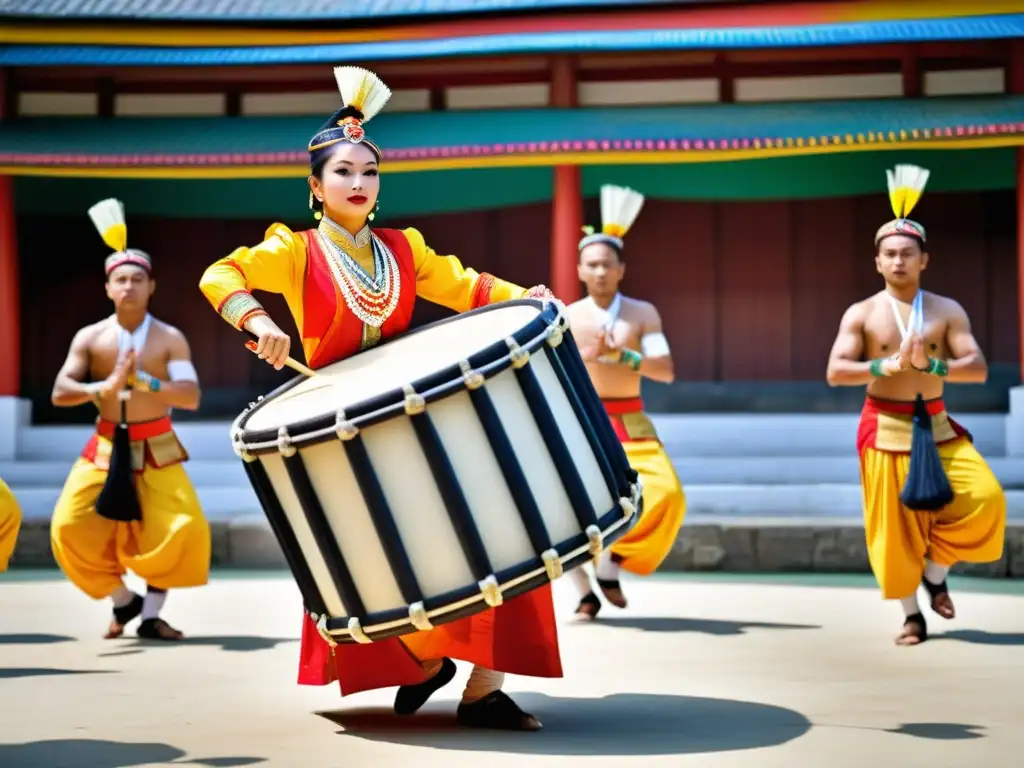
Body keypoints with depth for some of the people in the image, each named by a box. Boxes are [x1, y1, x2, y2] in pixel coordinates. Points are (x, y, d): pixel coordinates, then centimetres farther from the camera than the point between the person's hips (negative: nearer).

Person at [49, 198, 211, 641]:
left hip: (156, 449, -1)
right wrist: (103, 388, -29)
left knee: (185, 531, -17)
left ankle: (151, 614, 3)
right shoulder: (90, 337, -1)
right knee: (69, 529, -11)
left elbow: (191, 397, -15)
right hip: (105, 449, 1)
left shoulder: (170, 339, -5)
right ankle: (123, 602, 12)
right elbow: (59, 393, -10)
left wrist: (143, 382, -30)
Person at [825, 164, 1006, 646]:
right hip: (885, 428, -1)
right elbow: (835, 373, -10)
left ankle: (935, 573, 9)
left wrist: (930, 365, -22)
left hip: (936, 426, 2)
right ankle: (912, 615, 15)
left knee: (984, 497, -15)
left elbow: (978, 369, -5)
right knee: (894, 524, -1)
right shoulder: (861, 313, 0)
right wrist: (887, 365, -22)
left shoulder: (947, 311, 3)